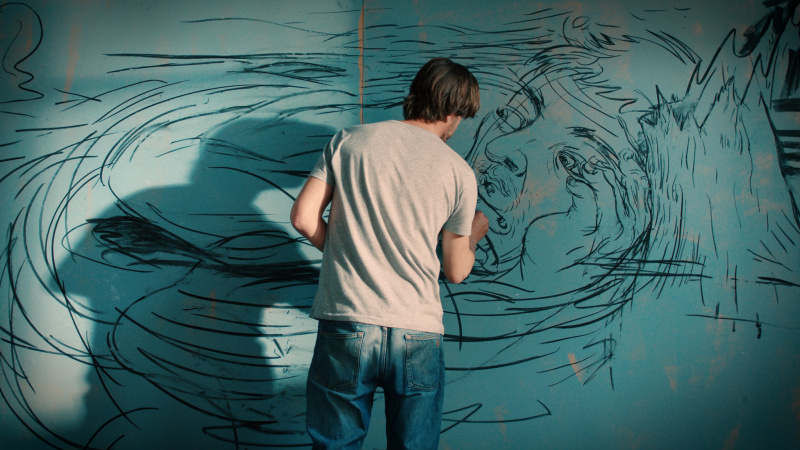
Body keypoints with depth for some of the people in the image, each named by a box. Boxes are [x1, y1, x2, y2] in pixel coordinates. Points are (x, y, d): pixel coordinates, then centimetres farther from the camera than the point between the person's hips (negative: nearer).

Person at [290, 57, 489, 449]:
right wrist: (474, 234, 30)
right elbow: (456, 271, 9)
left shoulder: (348, 140, 5)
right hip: (417, 334, 0)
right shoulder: (458, 172, 4)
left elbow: (304, 218, 1)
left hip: (345, 327, 0)